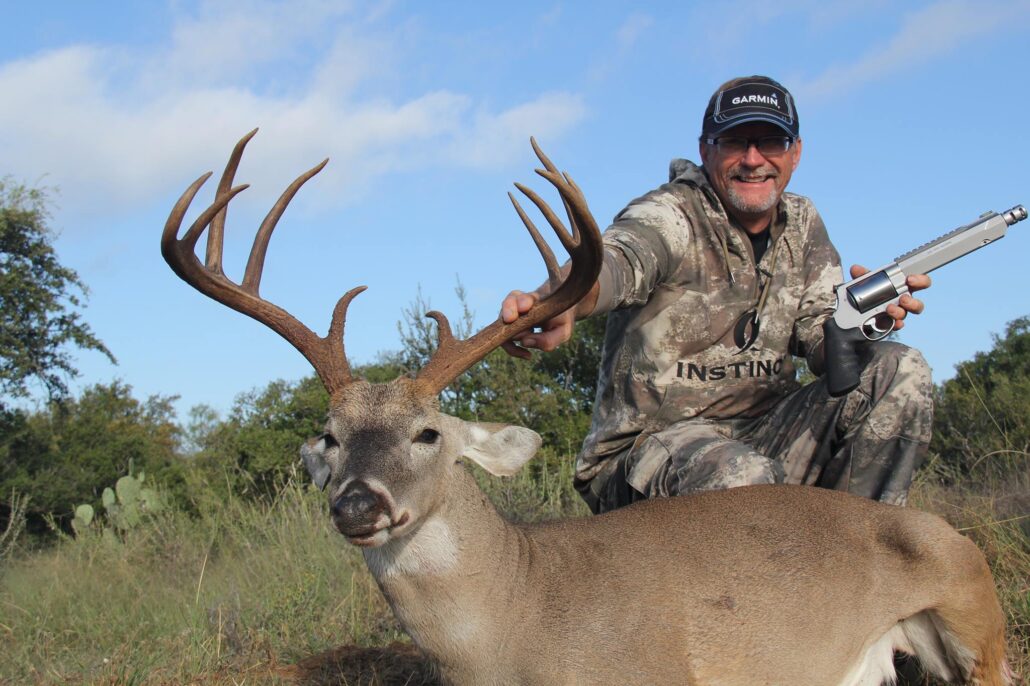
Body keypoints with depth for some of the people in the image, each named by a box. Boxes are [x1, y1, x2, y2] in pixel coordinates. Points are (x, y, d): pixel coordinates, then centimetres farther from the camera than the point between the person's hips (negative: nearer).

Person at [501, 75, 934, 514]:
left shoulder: (801, 224, 11)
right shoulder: (672, 214, -10)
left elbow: (822, 339, 4)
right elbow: (619, 259, -34)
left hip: (761, 433, 7)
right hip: (654, 441, -6)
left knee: (901, 373, -9)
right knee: (744, 477, -39)